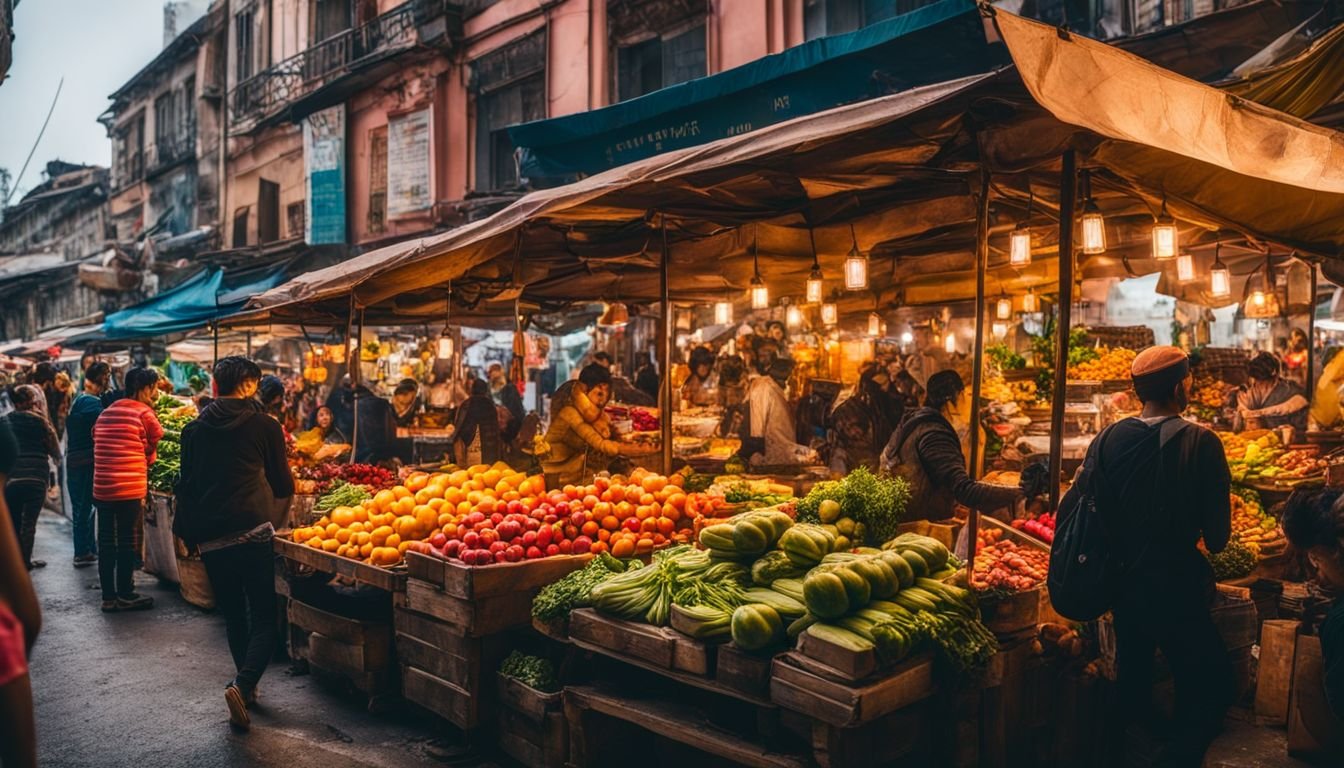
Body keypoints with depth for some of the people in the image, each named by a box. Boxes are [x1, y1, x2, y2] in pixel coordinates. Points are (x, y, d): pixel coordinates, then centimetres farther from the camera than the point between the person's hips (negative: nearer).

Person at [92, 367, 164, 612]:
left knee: (106, 541, 10)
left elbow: (97, 444, 14)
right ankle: (125, 595, 11)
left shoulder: (105, 414, 14)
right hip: (130, 488, -6)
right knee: (127, 541, 3)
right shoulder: (145, 413, -5)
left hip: (102, 487, 6)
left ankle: (108, 596, 16)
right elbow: (152, 452, 1)